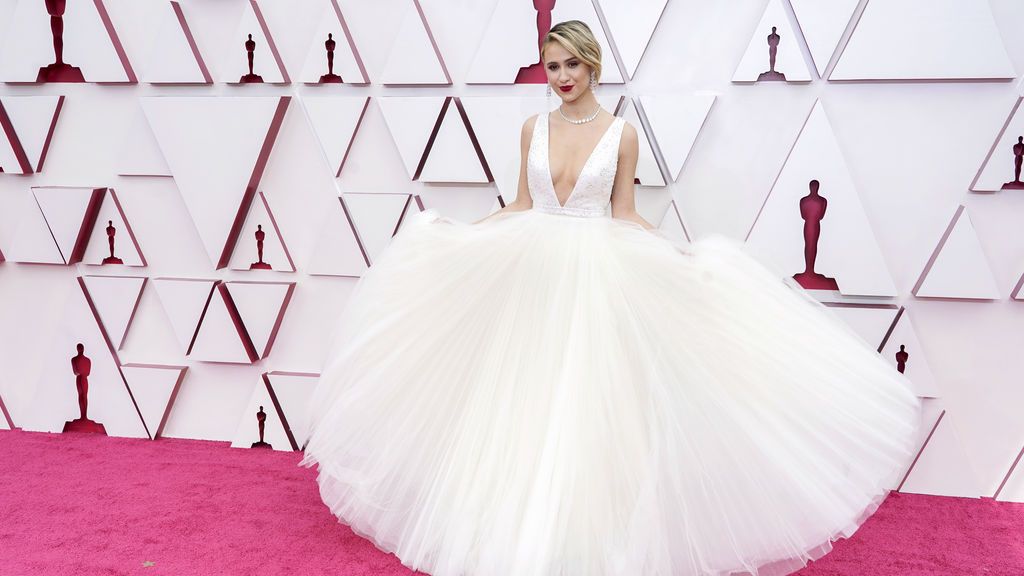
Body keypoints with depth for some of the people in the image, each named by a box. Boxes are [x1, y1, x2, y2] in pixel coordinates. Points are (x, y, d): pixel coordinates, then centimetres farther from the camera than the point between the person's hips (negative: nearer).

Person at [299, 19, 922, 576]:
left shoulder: (621, 133, -1)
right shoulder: (535, 127, 6)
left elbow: (624, 215, 2)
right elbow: (521, 206, 10)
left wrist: (681, 253, -10)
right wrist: (456, 232, 5)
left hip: (596, 277, -3)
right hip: (533, 274, 3)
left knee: (590, 401, 0)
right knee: (530, 402, 5)